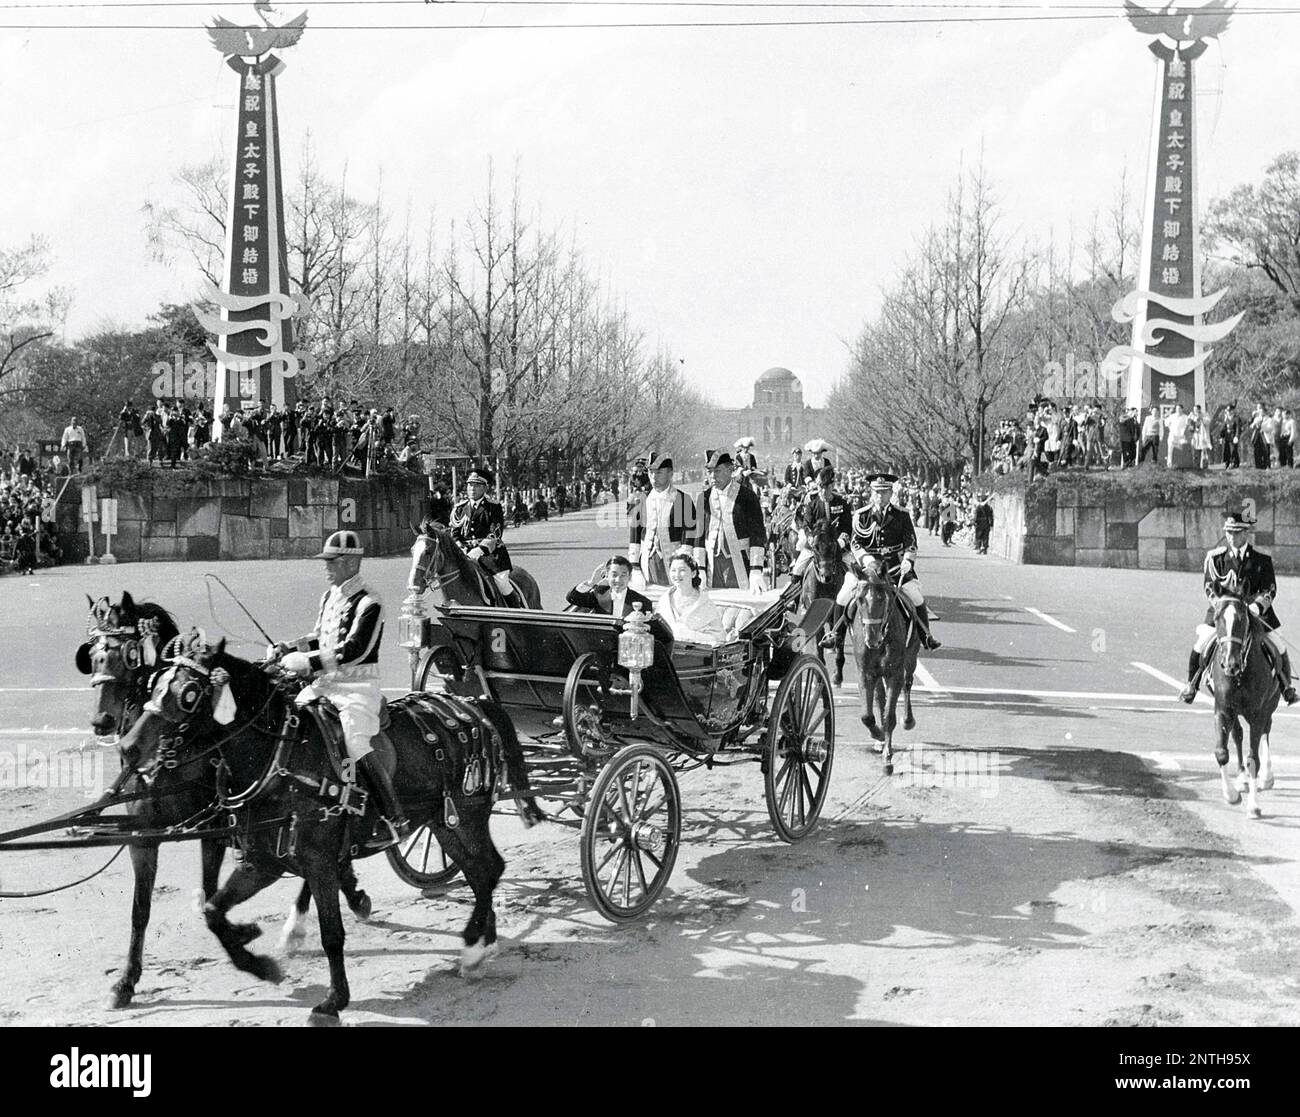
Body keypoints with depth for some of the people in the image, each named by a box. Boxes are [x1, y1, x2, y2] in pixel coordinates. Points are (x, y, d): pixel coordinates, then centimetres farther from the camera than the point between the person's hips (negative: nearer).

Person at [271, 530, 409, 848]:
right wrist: (289, 648, 7)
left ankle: (396, 820, -17)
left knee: (356, 744, -23)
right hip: (325, 683, 9)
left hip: (357, 687, -9)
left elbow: (353, 651, -21)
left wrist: (306, 661, -23)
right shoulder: (329, 596, 15)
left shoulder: (368, 603, -12)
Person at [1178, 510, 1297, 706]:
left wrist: (1257, 605, -26)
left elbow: (1270, 589, -8)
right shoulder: (1216, 557, -3)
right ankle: (1192, 685, 11)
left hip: (1256, 611, 0)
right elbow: (1209, 587, -2)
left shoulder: (1262, 560, -5)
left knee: (1279, 650, 2)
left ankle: (1286, 686, 28)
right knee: (1200, 647, -11)